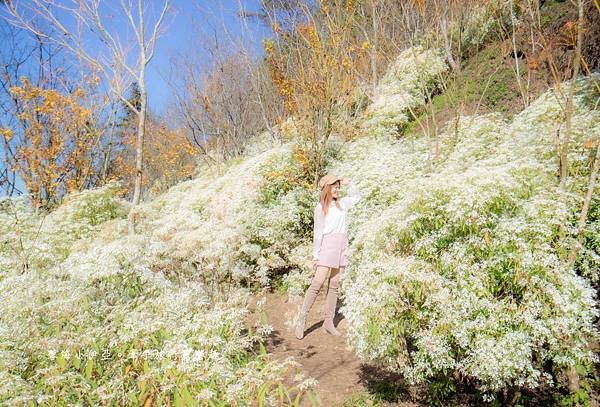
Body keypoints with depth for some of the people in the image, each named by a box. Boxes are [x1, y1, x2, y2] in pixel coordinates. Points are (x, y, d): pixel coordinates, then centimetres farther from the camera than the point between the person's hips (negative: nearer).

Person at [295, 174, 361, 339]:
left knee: (334, 285, 7)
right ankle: (301, 320, -6)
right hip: (327, 244, -5)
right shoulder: (321, 207, -1)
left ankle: (329, 322, 13)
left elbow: (356, 195, 30)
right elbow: (318, 232, -3)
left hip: (342, 246, 5)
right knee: (317, 283, -11)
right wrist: (315, 255, -6)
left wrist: (348, 183, 14)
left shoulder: (342, 203, 13)